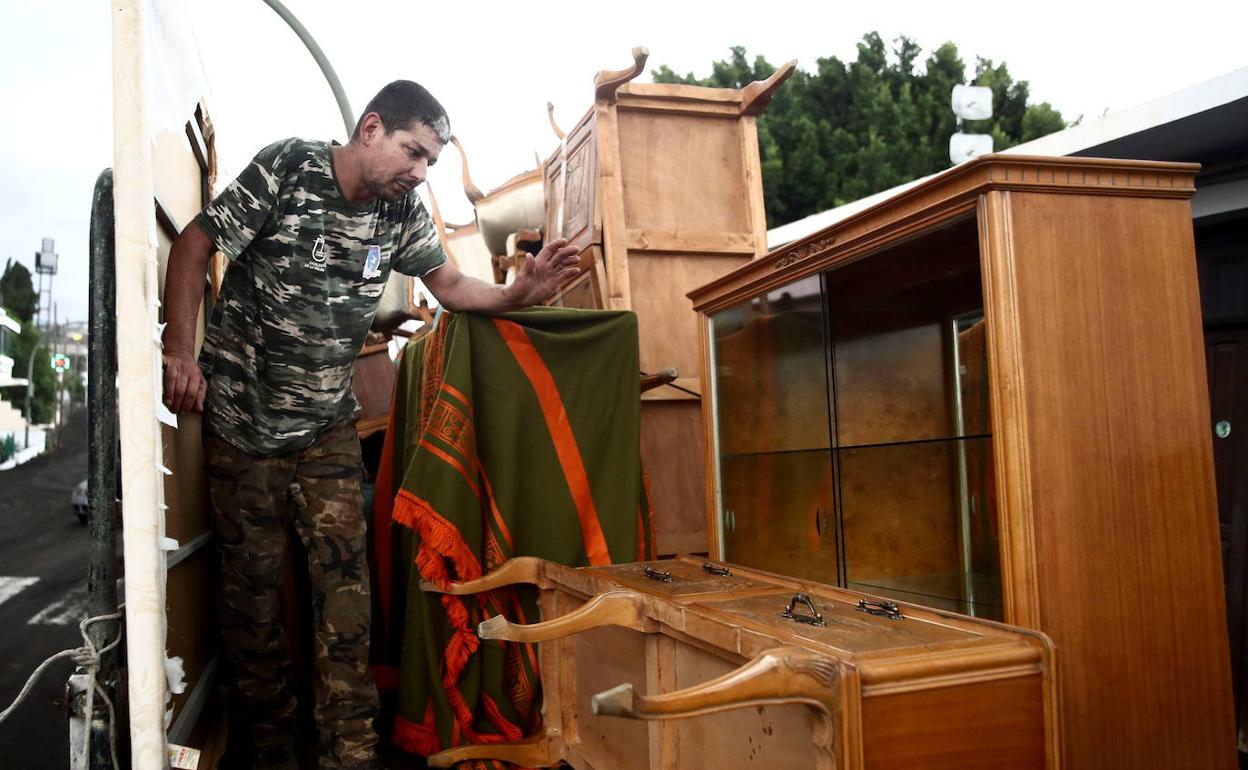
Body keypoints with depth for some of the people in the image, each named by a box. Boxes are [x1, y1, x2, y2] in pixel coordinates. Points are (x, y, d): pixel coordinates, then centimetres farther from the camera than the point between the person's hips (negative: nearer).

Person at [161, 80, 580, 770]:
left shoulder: (401, 210, 0)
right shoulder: (288, 167, -13)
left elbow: (451, 285, 7)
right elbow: (195, 243, -10)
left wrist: (519, 293, -13)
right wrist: (179, 348, -19)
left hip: (327, 422, 3)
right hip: (242, 416, -3)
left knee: (345, 576, -4)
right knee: (251, 580, 6)